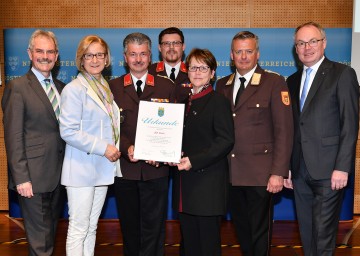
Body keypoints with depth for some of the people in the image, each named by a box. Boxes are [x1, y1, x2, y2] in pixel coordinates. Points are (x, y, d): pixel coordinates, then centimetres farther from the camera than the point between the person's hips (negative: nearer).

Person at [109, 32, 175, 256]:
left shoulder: (166, 87, 5)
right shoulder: (113, 87, 6)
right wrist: (127, 148, -18)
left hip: (156, 168, -1)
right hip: (125, 167, 1)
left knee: (154, 227, 4)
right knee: (129, 225, 14)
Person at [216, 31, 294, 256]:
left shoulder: (274, 82, -4)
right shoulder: (222, 85, 11)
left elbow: (284, 130, -8)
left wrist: (278, 172, -14)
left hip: (260, 173, -4)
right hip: (231, 172, 4)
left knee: (260, 231, 6)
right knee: (241, 229, 15)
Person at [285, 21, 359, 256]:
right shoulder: (293, 81, 15)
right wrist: (287, 167, 11)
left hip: (328, 170, -6)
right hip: (300, 171, 6)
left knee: (324, 235, -2)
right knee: (306, 234, 13)